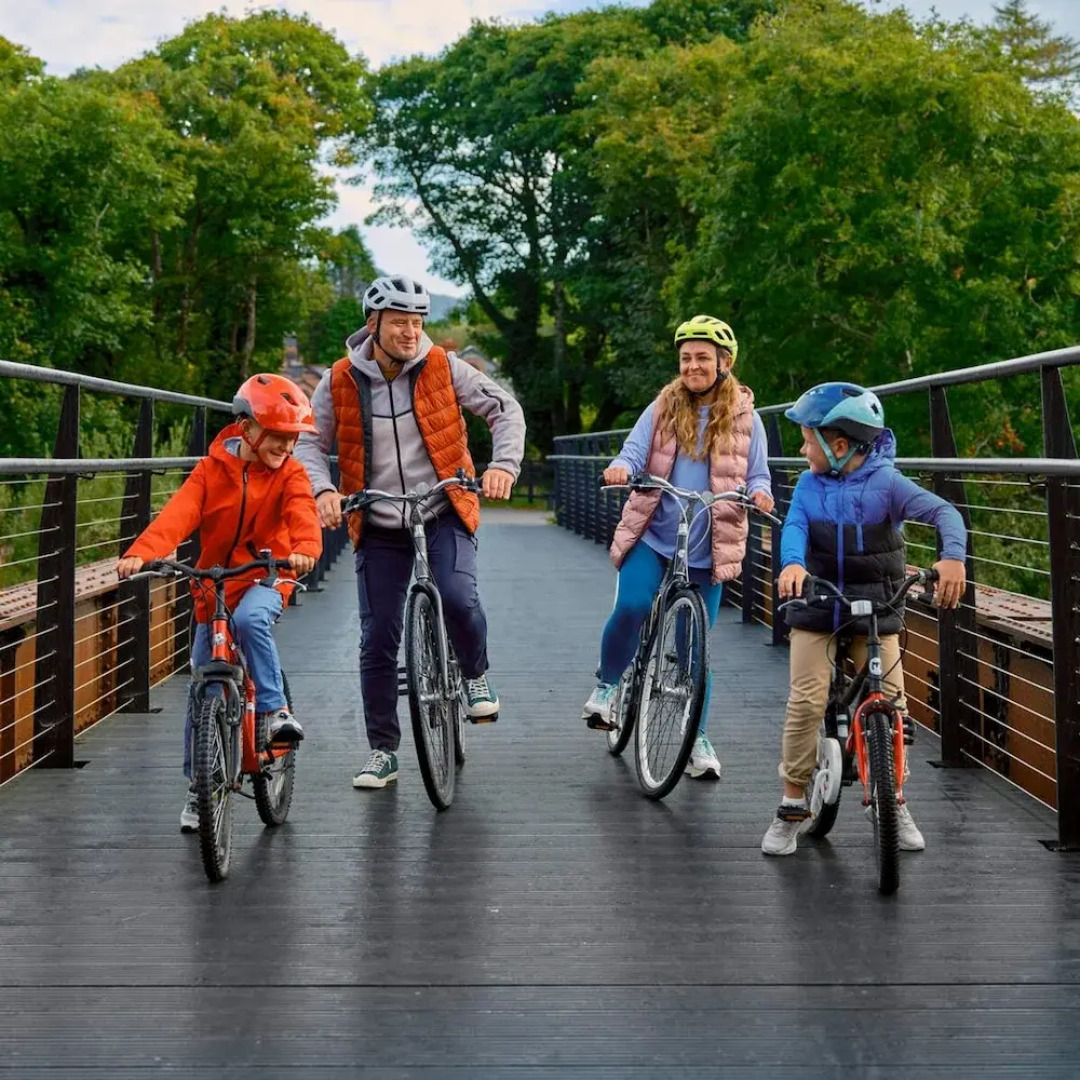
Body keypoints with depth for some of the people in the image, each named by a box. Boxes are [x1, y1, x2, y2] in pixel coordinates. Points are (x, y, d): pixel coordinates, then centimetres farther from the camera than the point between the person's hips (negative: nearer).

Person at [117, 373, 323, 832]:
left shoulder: (289, 474, -6)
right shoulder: (213, 469, -5)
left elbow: (303, 514, -25)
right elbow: (178, 514, -19)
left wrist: (304, 548, -48)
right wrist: (141, 552, -36)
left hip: (264, 578, -1)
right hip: (213, 584, 2)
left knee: (250, 620, -38)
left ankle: (274, 708, -20)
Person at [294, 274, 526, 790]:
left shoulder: (442, 368, -6)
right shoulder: (340, 382, -4)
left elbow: (506, 409, -3)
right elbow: (309, 443, 1)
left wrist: (504, 463, -20)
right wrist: (323, 490, -18)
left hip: (444, 514, -1)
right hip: (378, 526, 1)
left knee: (459, 599, -27)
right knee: (378, 641, 1)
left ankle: (475, 676, 5)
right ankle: (383, 751, 15)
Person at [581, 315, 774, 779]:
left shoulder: (745, 417, 4)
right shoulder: (662, 408, 6)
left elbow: (758, 476, 5)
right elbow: (634, 450, -3)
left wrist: (759, 493, -19)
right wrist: (620, 469, -27)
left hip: (706, 549, 0)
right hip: (651, 536, 0)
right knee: (632, 607, -25)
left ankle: (698, 740, 19)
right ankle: (607, 686, 2)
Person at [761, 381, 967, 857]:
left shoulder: (885, 482, -9)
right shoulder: (809, 484, 1)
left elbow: (942, 511, -19)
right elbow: (794, 527, -14)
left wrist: (953, 556, -40)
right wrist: (792, 563, -37)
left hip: (876, 610, -1)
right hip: (816, 608, 2)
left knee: (891, 705, -3)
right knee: (806, 702, -8)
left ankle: (895, 804, 17)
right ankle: (792, 808, 4)